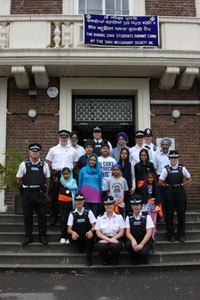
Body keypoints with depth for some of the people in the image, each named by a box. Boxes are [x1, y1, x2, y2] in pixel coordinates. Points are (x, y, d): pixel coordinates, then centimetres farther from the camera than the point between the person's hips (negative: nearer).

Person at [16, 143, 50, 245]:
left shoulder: (44, 164, 5)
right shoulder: (24, 164, 3)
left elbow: (47, 179, 13)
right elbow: (19, 179, 10)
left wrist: (41, 186, 7)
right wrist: (28, 185, 8)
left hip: (40, 193, 0)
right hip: (27, 193, 0)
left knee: (42, 215, 3)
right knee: (27, 215, 6)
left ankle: (42, 236, 13)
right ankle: (28, 237, 16)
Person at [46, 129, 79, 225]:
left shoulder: (73, 150, 12)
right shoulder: (53, 149, 9)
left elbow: (75, 162, 18)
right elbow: (48, 162, 12)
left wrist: (70, 169, 5)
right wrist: (54, 171, 4)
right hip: (56, 175, 0)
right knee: (54, 196, 1)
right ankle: (53, 217, 11)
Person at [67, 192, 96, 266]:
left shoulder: (88, 212, 5)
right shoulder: (72, 214, 7)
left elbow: (94, 226, -1)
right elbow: (69, 229, 1)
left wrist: (91, 230, -26)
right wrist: (73, 232, -24)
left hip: (87, 235, -1)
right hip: (77, 236, 1)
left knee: (90, 237, -35)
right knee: (71, 238, -32)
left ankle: (88, 258, -20)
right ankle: (80, 246, 1)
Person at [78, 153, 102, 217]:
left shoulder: (99, 171, 9)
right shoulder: (83, 170, 6)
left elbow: (100, 184, 13)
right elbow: (80, 182, 10)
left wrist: (100, 194, 10)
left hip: (95, 196, 1)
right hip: (85, 194, -1)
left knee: (94, 214, -2)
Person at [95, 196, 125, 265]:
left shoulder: (119, 217, 8)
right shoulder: (100, 217, 8)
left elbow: (121, 232, 2)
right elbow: (98, 233, 1)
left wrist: (112, 239, -12)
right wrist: (108, 239, -14)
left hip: (115, 238, 0)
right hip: (103, 239, 0)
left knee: (115, 246, -35)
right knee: (101, 246, -34)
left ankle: (114, 261, 0)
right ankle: (105, 260, 0)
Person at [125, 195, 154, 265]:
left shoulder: (147, 217, -3)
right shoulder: (129, 217, 5)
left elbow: (149, 232, -10)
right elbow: (127, 232, -2)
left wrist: (141, 244, -23)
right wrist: (133, 240, -25)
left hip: (145, 241, -2)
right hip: (134, 240, 2)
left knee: (143, 252, -33)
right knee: (128, 244, -32)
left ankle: (145, 261, 6)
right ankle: (135, 261, -1)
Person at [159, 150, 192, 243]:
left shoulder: (182, 168, 1)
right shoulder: (166, 169, -3)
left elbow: (189, 179, 12)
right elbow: (160, 182, 0)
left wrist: (181, 185, 3)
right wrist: (169, 186, 0)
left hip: (180, 192, 1)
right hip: (169, 193, -1)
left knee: (181, 214, 5)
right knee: (169, 214, 6)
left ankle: (181, 235, 18)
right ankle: (170, 235, 19)